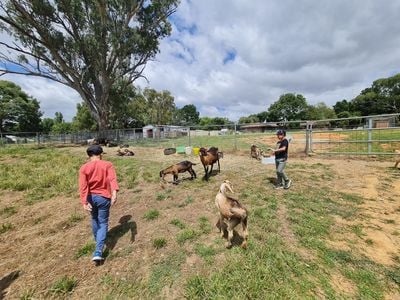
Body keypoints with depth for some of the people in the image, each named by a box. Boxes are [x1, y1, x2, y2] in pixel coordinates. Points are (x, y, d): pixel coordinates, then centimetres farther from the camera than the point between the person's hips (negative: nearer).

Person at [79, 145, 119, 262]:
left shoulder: (84, 168, -3)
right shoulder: (107, 165, -9)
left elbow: (83, 186, -12)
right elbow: (112, 179, -26)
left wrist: (84, 202, -15)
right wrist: (114, 193, -36)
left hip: (91, 198, 3)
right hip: (103, 198, -3)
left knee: (94, 220, 27)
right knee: (103, 223, 10)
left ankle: (98, 240, 49)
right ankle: (98, 252, 0)